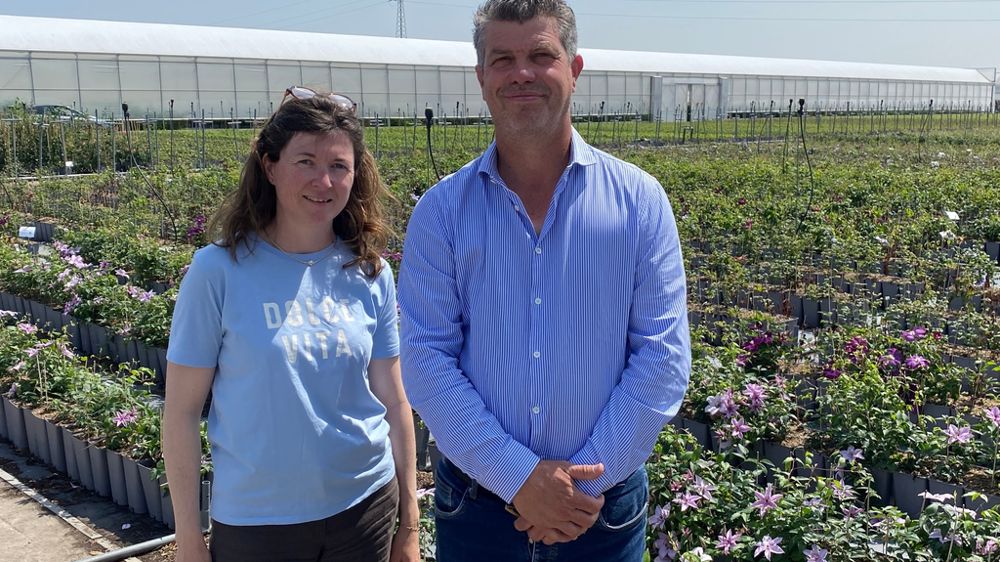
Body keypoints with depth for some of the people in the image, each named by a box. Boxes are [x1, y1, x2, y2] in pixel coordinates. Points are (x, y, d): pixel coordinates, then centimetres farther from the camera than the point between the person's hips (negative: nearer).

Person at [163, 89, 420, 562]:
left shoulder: (370, 274, -2)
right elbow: (181, 412, -7)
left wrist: (409, 522, 6)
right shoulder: (219, 270, -12)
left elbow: (393, 401, 2)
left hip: (365, 507, 3)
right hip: (254, 521, -2)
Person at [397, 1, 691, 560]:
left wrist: (590, 479, -13)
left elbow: (663, 354, -7)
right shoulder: (441, 210, -4)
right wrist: (518, 477, -16)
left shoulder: (640, 200, -4)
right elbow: (425, 358, -8)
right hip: (479, 503, 0)